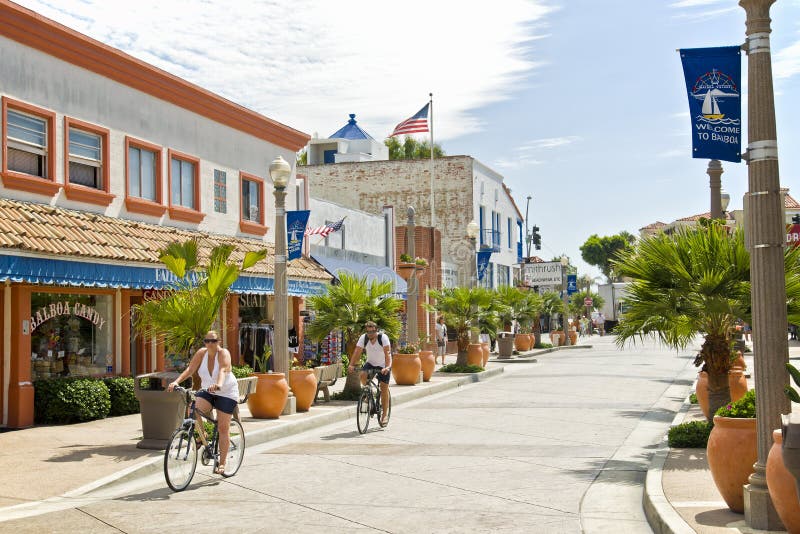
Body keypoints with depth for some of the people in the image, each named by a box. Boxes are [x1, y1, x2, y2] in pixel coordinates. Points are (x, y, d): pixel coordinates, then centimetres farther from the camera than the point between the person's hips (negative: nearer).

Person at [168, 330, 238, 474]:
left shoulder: (223, 353, -18)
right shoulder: (201, 353, -6)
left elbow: (223, 370, -36)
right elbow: (190, 369, -14)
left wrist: (219, 384, -56)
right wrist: (176, 381, -30)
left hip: (226, 393, -4)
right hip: (207, 391, 4)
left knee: (223, 428, -3)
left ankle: (222, 463, 6)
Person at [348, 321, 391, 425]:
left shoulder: (383, 337, -25)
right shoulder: (363, 338, -16)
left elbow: (387, 353, -35)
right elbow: (357, 352, -23)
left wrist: (388, 367, -50)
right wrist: (351, 365, -39)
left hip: (383, 365, -3)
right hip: (370, 363, 3)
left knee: (384, 389, -5)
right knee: (362, 375, -28)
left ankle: (384, 415, 4)